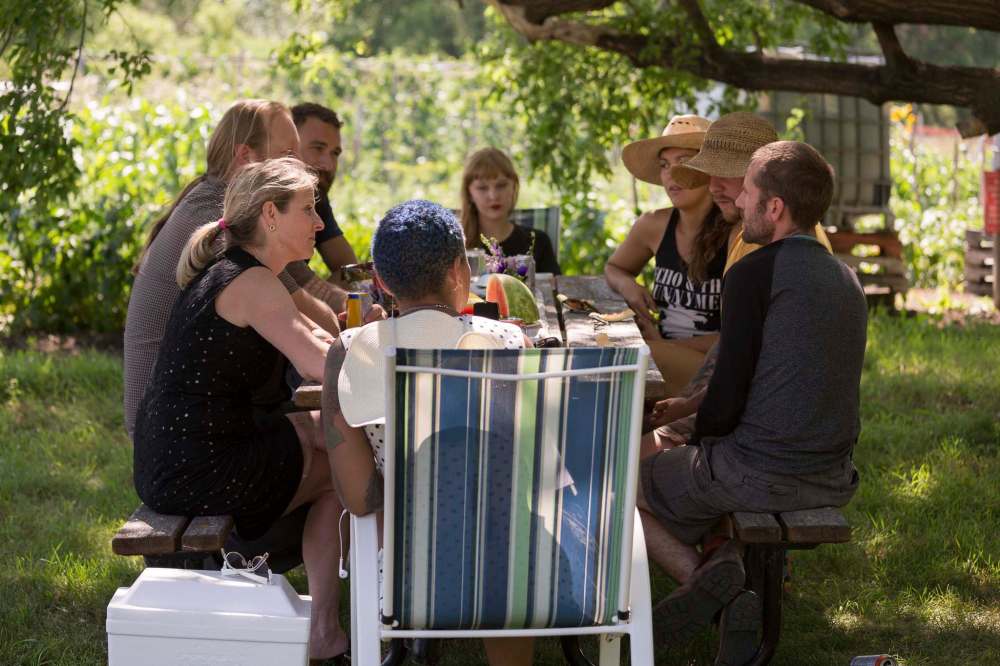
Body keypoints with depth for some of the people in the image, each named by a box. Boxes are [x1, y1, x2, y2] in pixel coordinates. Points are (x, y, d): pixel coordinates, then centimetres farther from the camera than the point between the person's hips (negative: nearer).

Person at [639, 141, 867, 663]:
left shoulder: (755, 272, -13)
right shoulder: (845, 278, 11)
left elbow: (729, 391, -13)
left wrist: (699, 441, 8)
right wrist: (692, 406, 25)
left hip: (761, 474, -7)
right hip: (833, 481, 7)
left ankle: (693, 572, -2)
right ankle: (728, 567, 12)